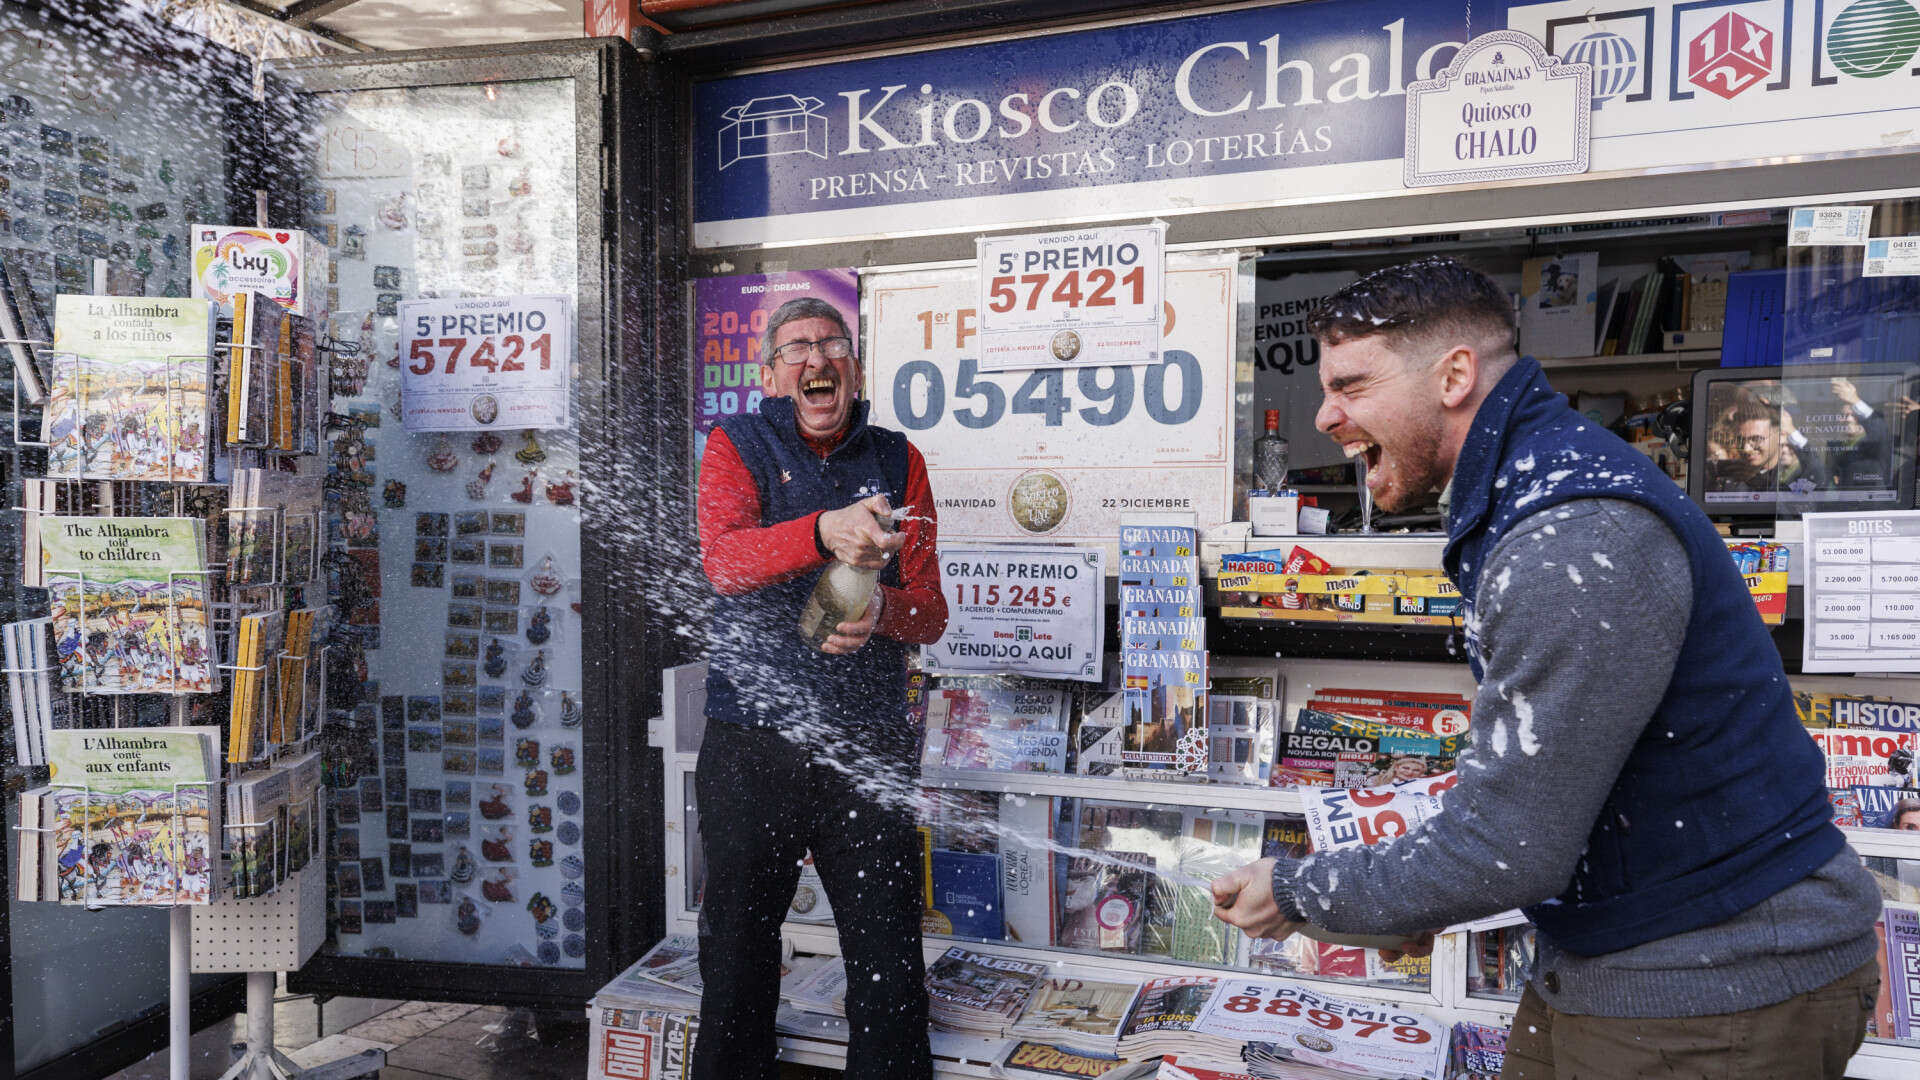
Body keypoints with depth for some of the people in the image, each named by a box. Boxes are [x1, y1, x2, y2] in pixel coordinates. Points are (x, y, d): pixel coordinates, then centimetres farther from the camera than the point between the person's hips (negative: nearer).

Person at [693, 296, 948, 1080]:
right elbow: (722, 559, -17)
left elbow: (930, 611, 6)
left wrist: (880, 611, -17)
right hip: (751, 743, -1)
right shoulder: (737, 447, 3)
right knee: (737, 948, 14)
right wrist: (825, 531, -35)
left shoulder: (897, 460, 9)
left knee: (889, 960, 5)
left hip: (869, 746, 1)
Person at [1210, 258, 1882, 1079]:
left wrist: (1297, 893, -13)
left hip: (1718, 995, -9)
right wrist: (1427, 902, 6)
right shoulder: (1521, 498, 6)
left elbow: (1505, 854, -27)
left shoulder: (1576, 537, -28)